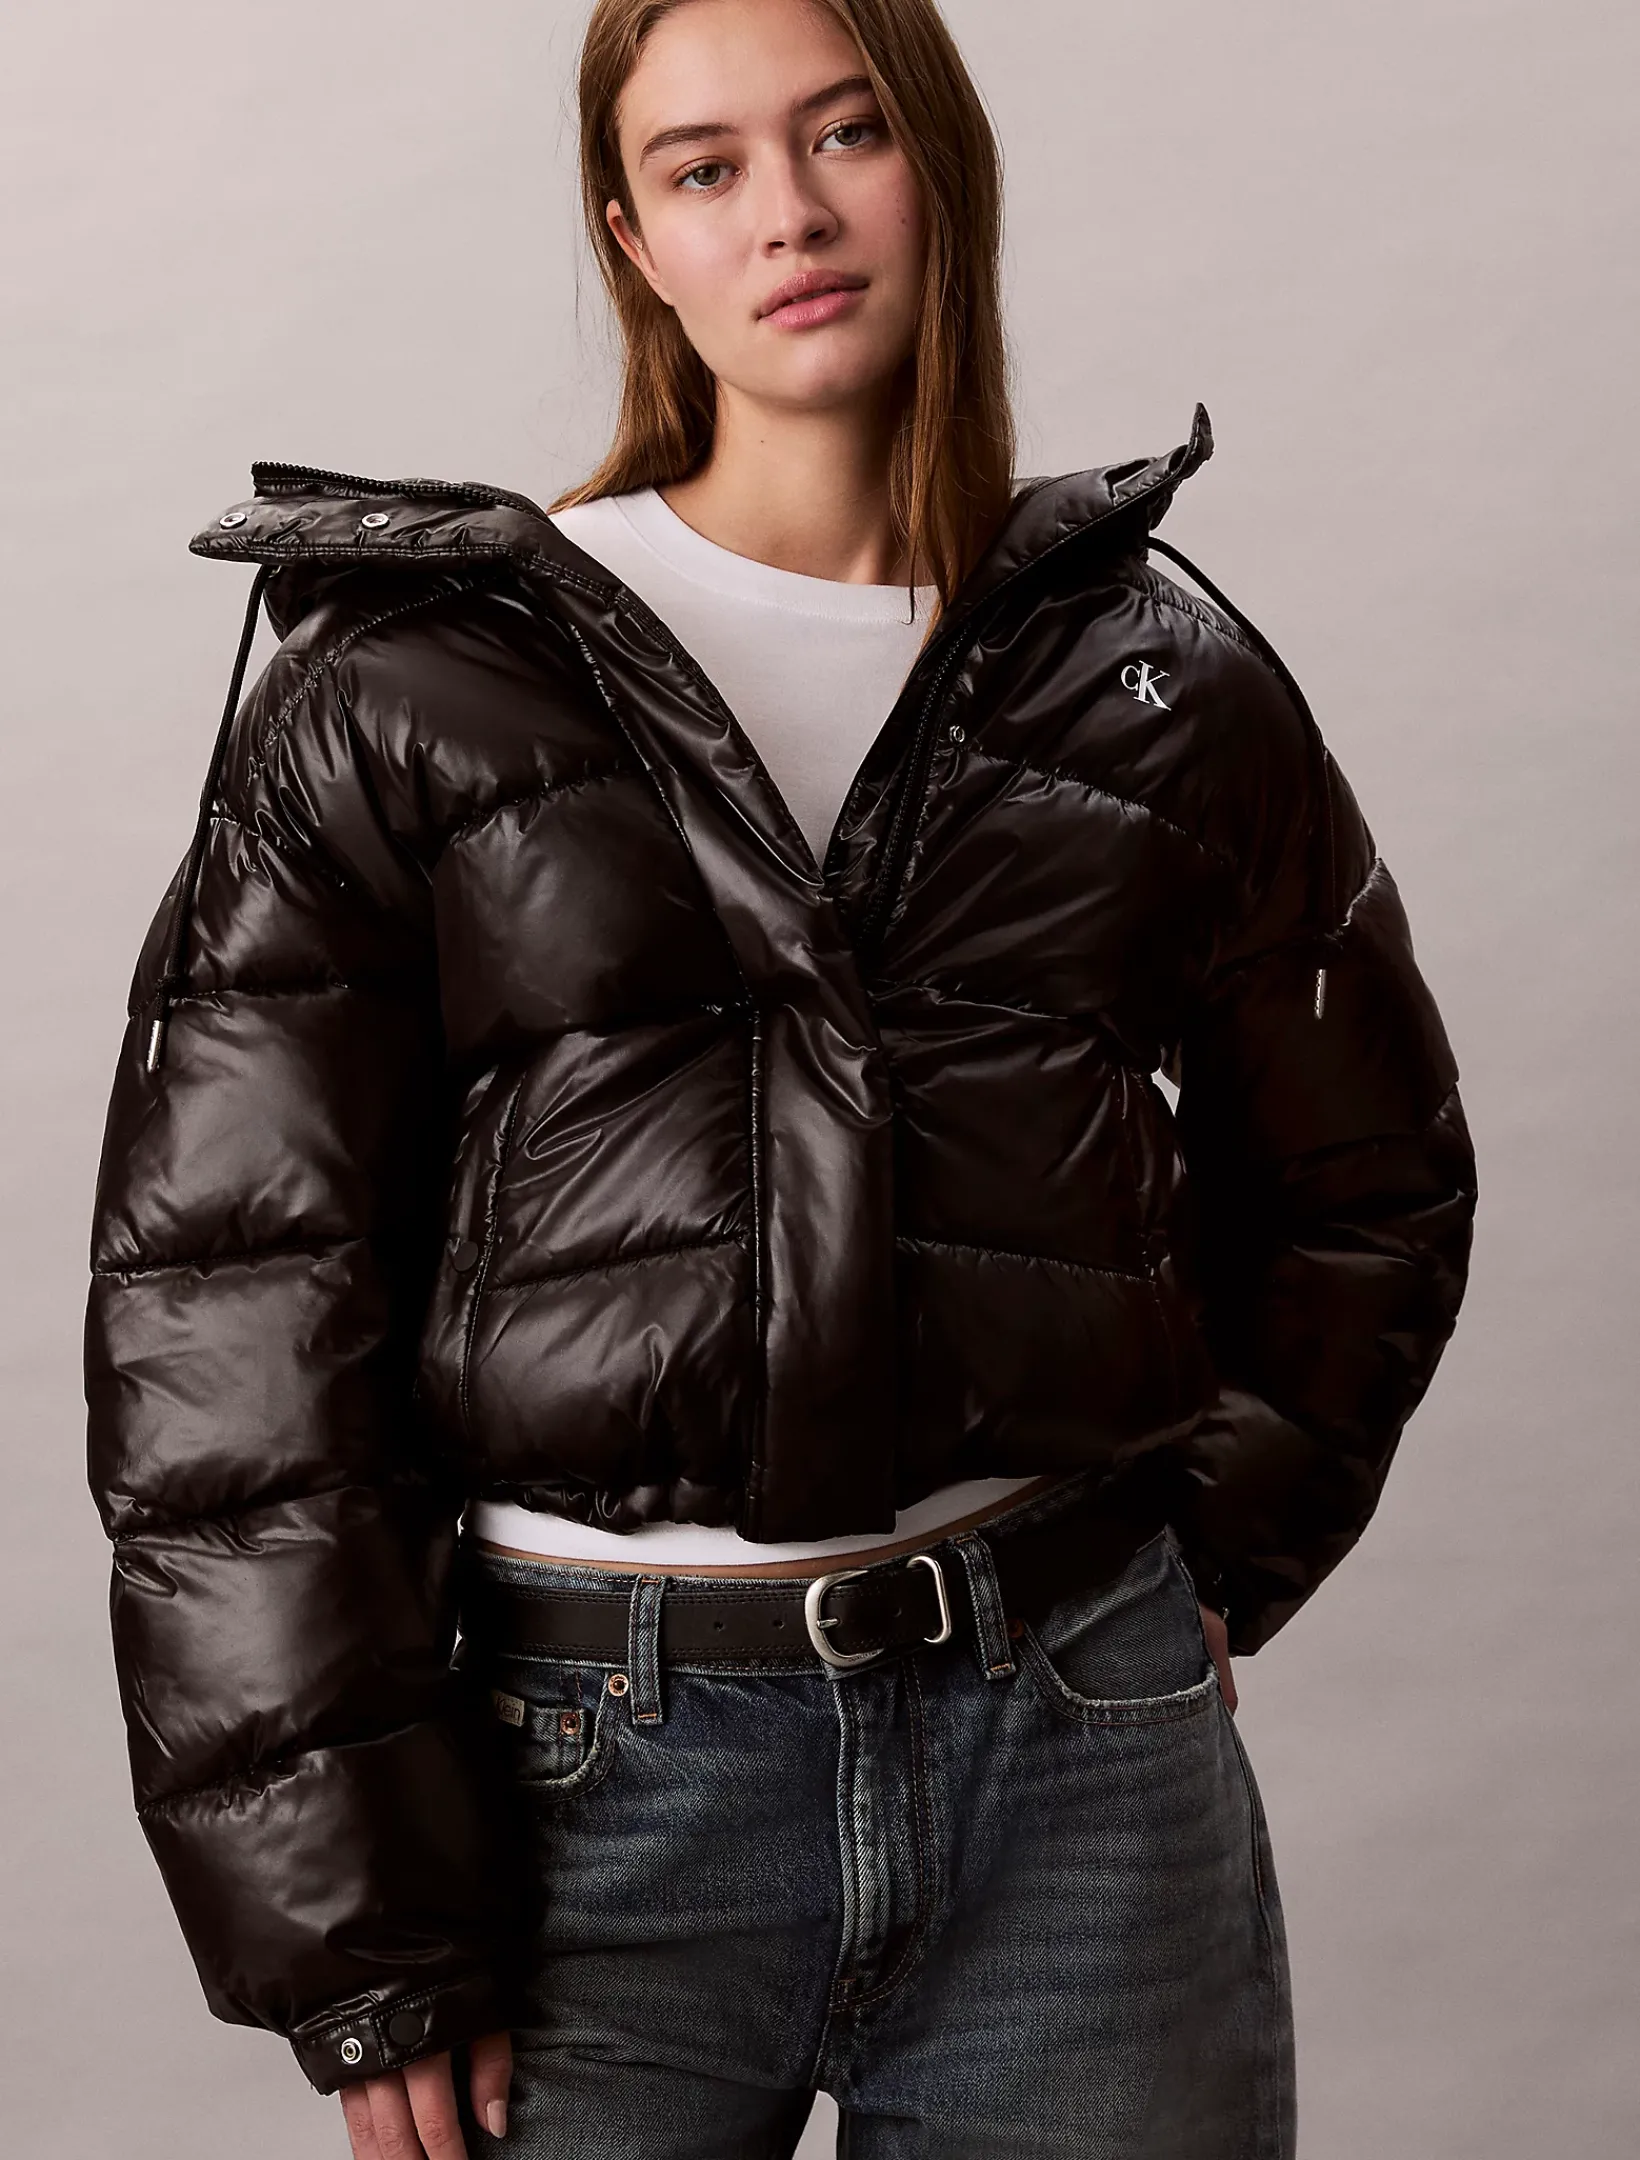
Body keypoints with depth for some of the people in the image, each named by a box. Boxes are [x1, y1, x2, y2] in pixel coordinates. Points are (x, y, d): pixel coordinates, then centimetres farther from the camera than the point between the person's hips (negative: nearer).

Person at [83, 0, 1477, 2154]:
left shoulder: (1159, 677, 7)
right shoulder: (405, 693, 0)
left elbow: (1368, 1183, 20)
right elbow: (225, 1320, -3)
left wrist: (1209, 1552, 8)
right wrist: (361, 1944, -6)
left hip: (1082, 1757, 2)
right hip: (595, 1776, -1)